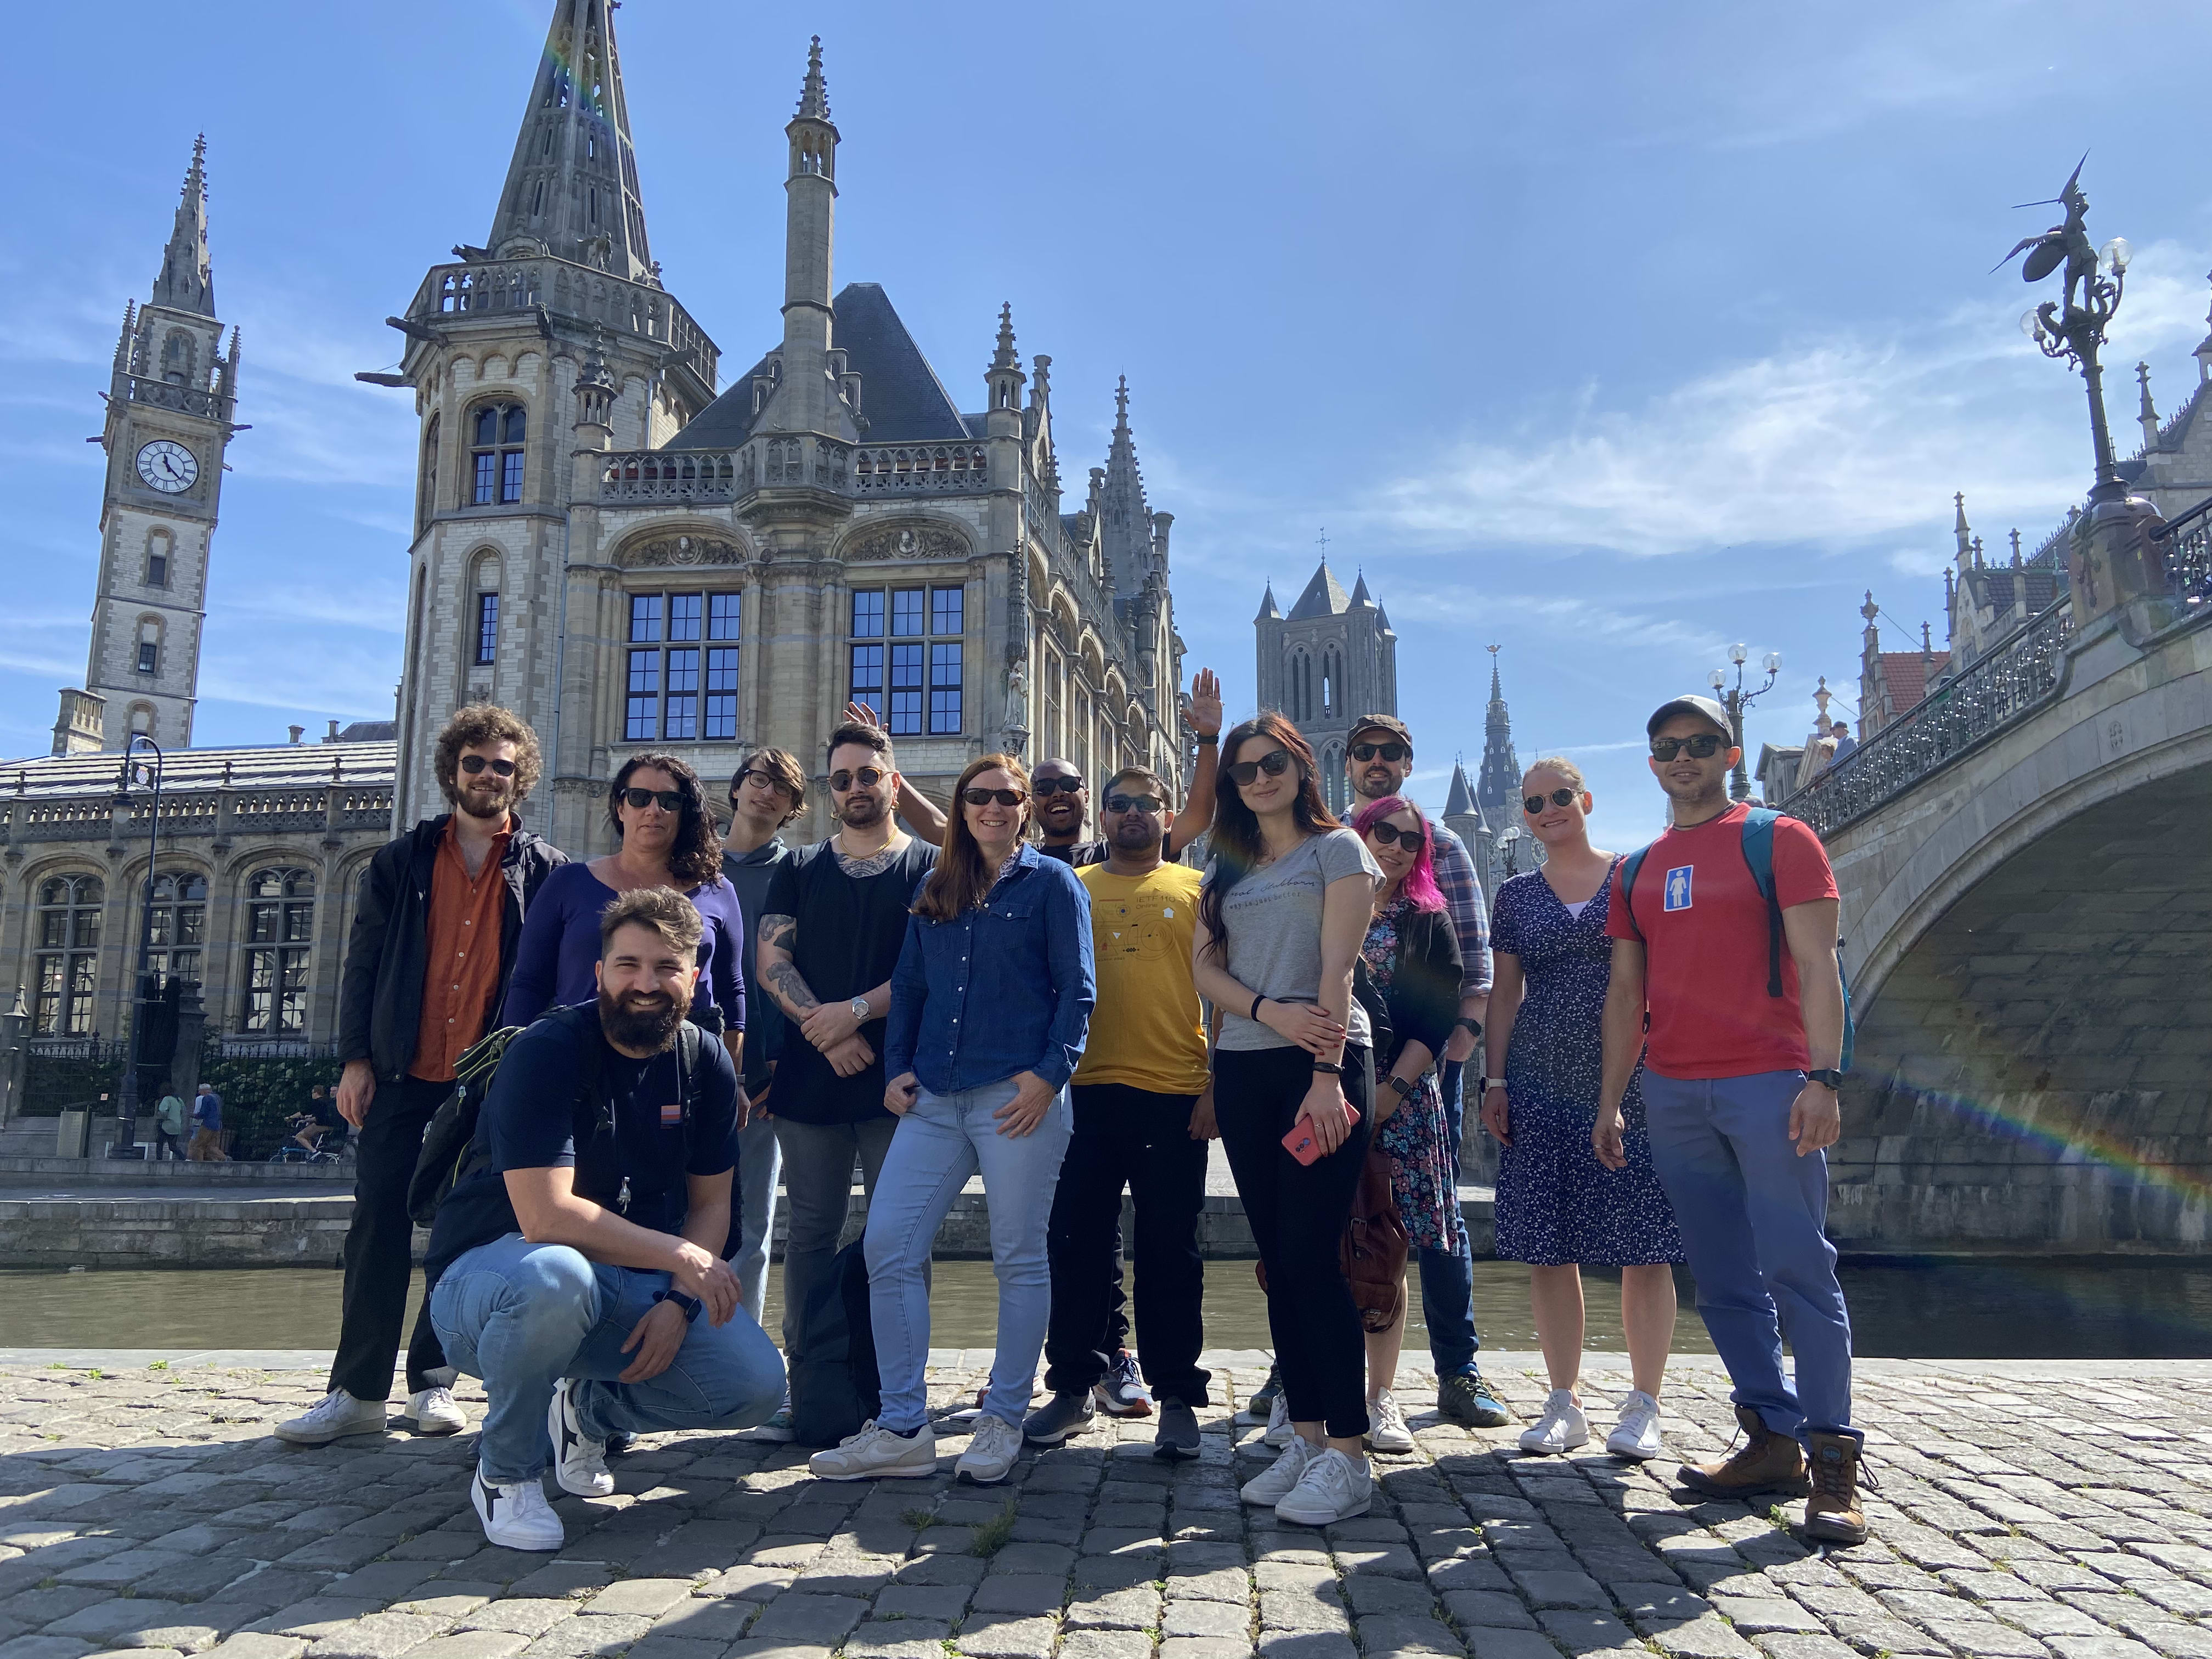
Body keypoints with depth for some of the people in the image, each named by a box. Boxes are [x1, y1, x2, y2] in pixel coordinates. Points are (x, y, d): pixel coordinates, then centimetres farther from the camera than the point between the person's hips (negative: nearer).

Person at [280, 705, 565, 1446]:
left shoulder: (547, 870, 5)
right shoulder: (402, 860, 9)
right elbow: (363, 962, 8)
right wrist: (356, 1058, -1)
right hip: (403, 1077, 1)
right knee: (379, 1229, -1)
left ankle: (432, 1383, 16)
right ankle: (358, 1391, 7)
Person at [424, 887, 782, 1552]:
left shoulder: (707, 1065, -1)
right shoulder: (546, 1054, -19)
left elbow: (711, 1202, 3)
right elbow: (546, 1216, -28)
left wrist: (679, 1302, -14)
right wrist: (679, 1256, -25)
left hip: (634, 1285, 6)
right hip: (491, 1272, -5)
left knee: (755, 1384, -13)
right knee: (555, 1277, -41)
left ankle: (589, 1408, 18)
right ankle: (505, 1472, -10)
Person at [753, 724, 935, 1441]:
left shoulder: (929, 868, 6)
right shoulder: (799, 869, 15)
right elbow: (771, 963, 6)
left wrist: (855, 1011, -13)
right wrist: (829, 1033, -8)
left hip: (898, 1080, -2)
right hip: (810, 1079, 3)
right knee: (810, 1234, 6)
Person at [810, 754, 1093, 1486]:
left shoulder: (1052, 882, 4)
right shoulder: (935, 890, 18)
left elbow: (1076, 989, -1)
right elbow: (908, 986, 19)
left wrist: (1050, 1073, -11)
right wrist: (897, 1066, 7)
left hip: (1018, 1095, -5)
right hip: (934, 1098, 5)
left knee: (1018, 1258, 2)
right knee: (887, 1246, -2)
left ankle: (1003, 1423, 16)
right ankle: (902, 1429, 7)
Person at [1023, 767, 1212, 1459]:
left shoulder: (1196, 891, 7)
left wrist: (1217, 1086, -4)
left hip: (1173, 1095, -2)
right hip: (1085, 1092, 2)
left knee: (1170, 1252, 4)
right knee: (1077, 1245, 7)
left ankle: (1177, 1398, 13)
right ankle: (1074, 1385, 20)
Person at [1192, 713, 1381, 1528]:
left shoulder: (1335, 848, 3)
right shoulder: (1226, 868, 18)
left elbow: (1336, 969, -7)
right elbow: (1205, 968, 8)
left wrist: (1326, 1074, -16)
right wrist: (1271, 1011, -11)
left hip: (1322, 1064, -5)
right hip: (1243, 1070, 6)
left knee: (1312, 1256, -9)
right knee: (1278, 1261, 7)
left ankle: (1347, 1455, -2)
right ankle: (1305, 1437, 15)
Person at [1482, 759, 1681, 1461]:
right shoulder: (1517, 896, 12)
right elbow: (1505, 992, 13)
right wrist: (1494, 1081, 5)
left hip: (1629, 1080, -2)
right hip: (1540, 1084, 3)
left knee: (1644, 1250, -1)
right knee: (1549, 1250, 4)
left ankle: (1643, 1406, 12)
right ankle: (1565, 1405, 16)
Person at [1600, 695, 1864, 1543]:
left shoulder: (1777, 838, 3)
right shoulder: (1637, 872, 17)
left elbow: (1816, 965, -5)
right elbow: (1626, 994, 17)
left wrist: (1823, 1075, -16)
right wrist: (1609, 1104, 13)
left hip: (1767, 1082, -5)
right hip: (1673, 1094, 5)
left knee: (1798, 1269, -6)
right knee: (1723, 1281, 7)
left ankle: (1833, 1459, 1)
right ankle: (1772, 1441, 16)